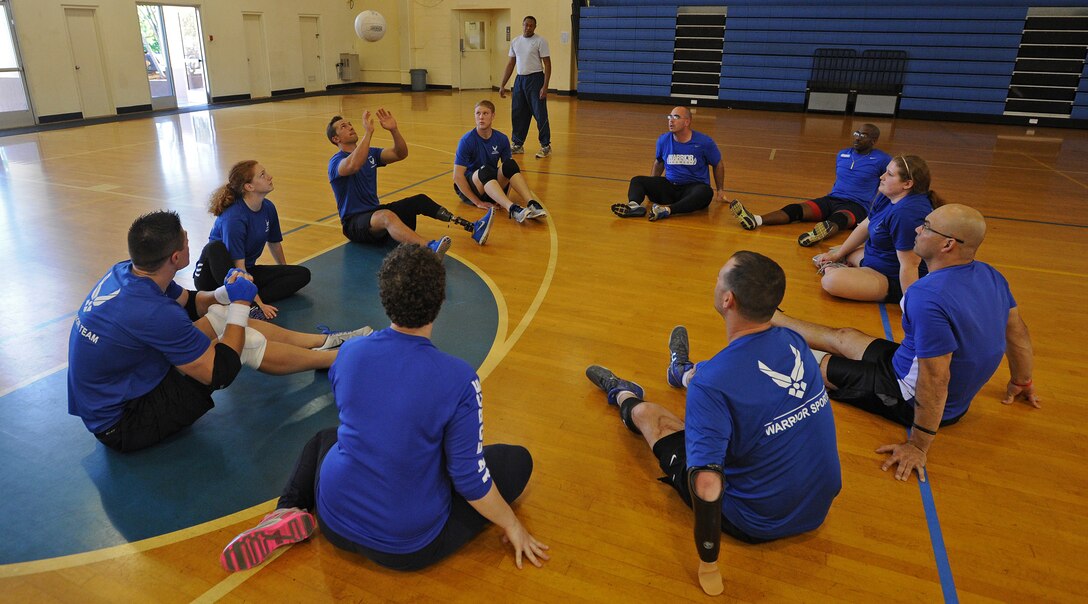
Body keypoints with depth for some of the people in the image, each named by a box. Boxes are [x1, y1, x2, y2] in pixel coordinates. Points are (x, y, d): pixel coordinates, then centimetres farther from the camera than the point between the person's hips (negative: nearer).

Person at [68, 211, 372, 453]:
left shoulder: (124, 272, -7)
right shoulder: (152, 313, -34)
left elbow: (188, 302, 13)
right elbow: (218, 373, -24)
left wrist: (225, 294, -8)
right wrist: (240, 305, -15)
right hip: (122, 425, -8)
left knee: (221, 314, 4)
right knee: (245, 343, -12)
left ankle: (323, 341, 10)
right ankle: (336, 357, 5)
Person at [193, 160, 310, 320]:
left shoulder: (268, 208, -5)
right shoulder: (233, 217, -26)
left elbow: (274, 243, 13)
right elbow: (238, 266, -28)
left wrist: (285, 271, 26)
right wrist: (259, 303, -32)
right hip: (214, 275, -7)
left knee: (303, 274, -9)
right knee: (215, 248, -39)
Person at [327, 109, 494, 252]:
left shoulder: (370, 153, 14)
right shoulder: (336, 161, -8)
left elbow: (400, 154, 1)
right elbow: (353, 165, -33)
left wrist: (394, 130, -15)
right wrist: (368, 133, -35)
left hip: (375, 213, 8)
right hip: (354, 223, -8)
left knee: (420, 200, -8)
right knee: (386, 215, -39)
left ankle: (473, 229, -17)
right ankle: (430, 248, -68)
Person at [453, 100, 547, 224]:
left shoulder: (502, 139, 0)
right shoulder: (467, 140, -12)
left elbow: (510, 171, 5)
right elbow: (457, 176, -15)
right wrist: (478, 202, -20)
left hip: (492, 187, 4)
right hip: (468, 187, -4)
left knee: (510, 164, -23)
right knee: (485, 170, -35)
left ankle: (532, 204, -40)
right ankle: (512, 209, -53)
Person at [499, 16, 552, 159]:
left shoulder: (540, 41, -5)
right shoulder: (515, 42, 11)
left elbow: (547, 64, -8)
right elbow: (510, 64, 16)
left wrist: (545, 86, -17)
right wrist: (502, 85, 11)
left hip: (535, 79, -6)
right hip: (519, 79, 6)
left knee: (540, 114, -6)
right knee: (517, 114, 8)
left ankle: (546, 146, 3)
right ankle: (518, 145, 20)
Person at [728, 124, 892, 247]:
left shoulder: (882, 160, 1)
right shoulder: (842, 154, 15)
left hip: (857, 206, -5)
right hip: (831, 199, 5)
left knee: (838, 218, -42)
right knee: (796, 209, -23)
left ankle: (821, 233, -79)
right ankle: (756, 220, -46)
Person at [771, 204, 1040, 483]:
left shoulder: (928, 297, -35)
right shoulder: (989, 275, -6)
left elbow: (935, 378, -33)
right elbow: (1018, 331, 8)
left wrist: (918, 446, -23)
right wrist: (1021, 382, 26)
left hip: (907, 397, -8)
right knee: (842, 336, 22)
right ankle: (772, 318, 41)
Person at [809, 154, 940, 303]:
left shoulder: (906, 214, -33)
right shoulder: (887, 197, 0)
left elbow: (909, 266, -32)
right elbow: (865, 227, 12)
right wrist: (837, 254, 17)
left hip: (895, 282, -11)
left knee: (830, 281, -29)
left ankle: (830, 268, -3)